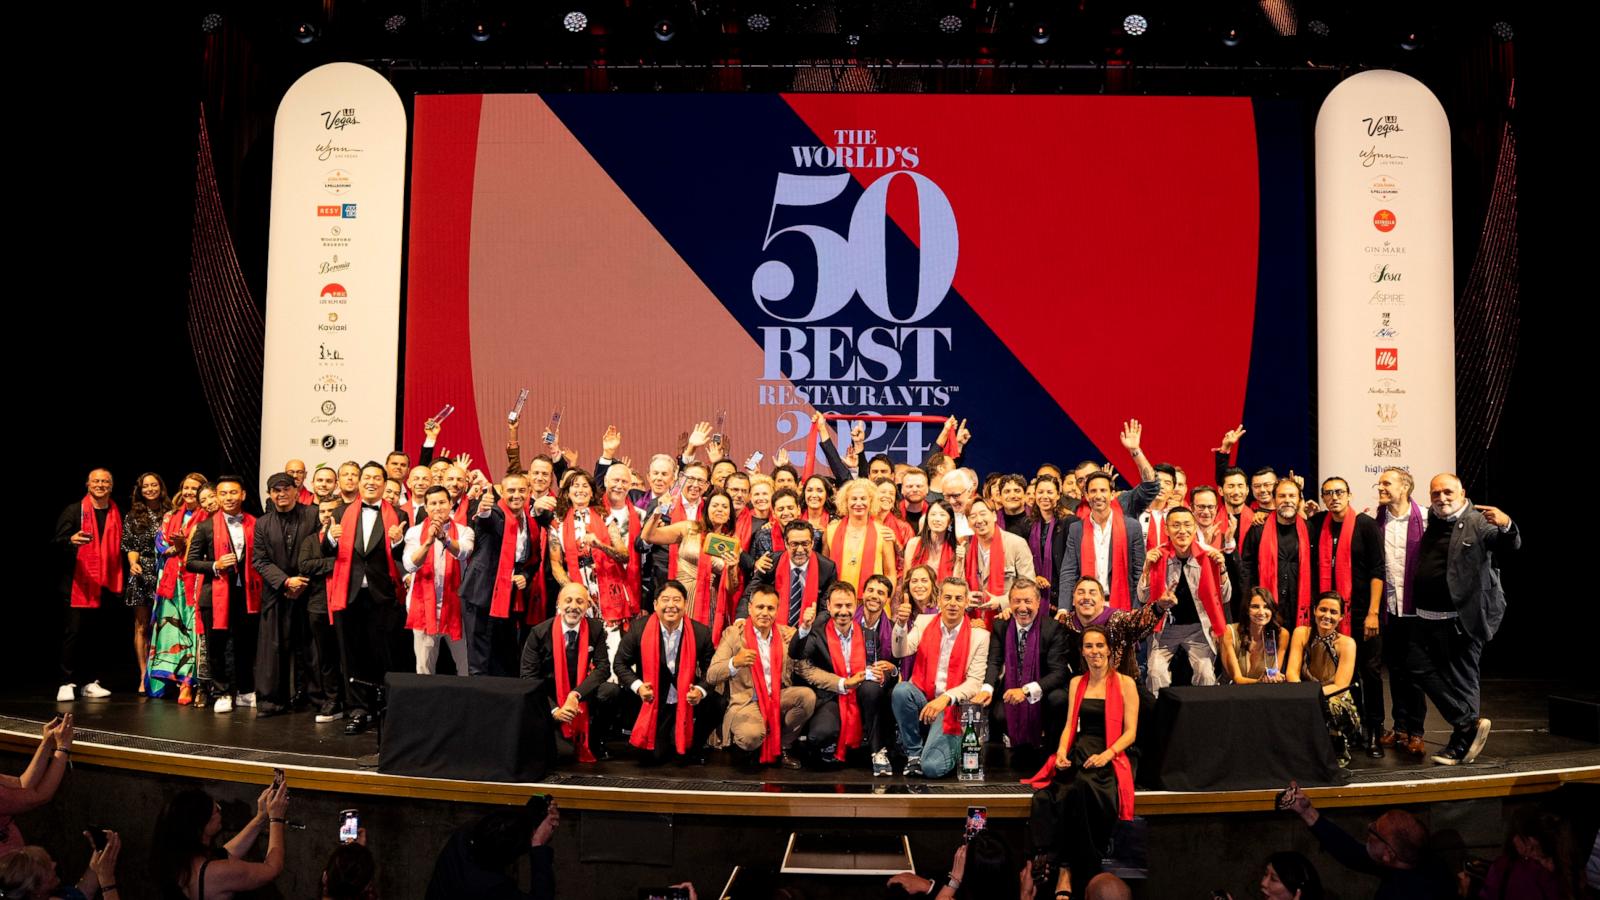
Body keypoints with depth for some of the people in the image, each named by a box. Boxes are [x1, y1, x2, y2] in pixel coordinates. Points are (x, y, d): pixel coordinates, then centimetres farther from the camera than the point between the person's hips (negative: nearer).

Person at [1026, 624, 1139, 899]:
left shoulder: (1125, 684, 4)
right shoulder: (1076, 683, 18)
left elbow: (1130, 732, 0)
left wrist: (1106, 755, -17)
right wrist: (1062, 751, -3)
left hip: (1109, 757, -4)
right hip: (1078, 753, 4)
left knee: (1081, 787, -37)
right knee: (1045, 796, -31)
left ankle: (1068, 870, -26)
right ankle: (1064, 867, -27)